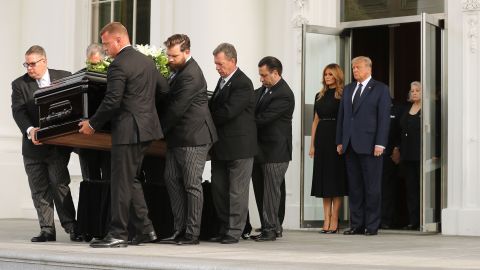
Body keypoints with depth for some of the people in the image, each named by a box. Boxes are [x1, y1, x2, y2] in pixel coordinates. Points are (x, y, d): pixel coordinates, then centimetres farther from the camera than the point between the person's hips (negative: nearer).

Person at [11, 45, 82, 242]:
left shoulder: (65, 78, 4)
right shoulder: (19, 85, 3)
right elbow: (18, 111, -9)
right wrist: (30, 130, -26)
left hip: (58, 143, -2)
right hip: (33, 145, 2)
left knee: (60, 185, -8)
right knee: (39, 190, 5)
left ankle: (71, 226, -1)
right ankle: (47, 230, 12)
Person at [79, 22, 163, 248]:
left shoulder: (119, 65, -14)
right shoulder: (147, 61, 14)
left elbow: (112, 102, -19)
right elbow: (159, 92, 20)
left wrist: (92, 124, -6)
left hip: (128, 131, -9)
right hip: (146, 127, 9)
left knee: (121, 182, -3)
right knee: (131, 179, 17)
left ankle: (117, 234, 1)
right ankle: (145, 229, 17)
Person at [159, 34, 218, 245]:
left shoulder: (191, 75, -18)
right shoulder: (178, 70, 13)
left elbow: (177, 109, -19)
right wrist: (163, 131, 12)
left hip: (193, 137, -10)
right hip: (177, 137, 10)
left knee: (192, 184, -5)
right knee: (172, 180, 8)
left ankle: (192, 233, 0)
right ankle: (179, 230, 12)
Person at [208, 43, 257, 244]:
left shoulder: (243, 84, -15)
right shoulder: (223, 80, 15)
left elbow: (228, 112, -21)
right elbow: (215, 107, 18)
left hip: (239, 146, -9)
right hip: (221, 145, 9)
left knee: (237, 191, -2)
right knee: (218, 188, 10)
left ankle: (234, 231, 3)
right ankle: (224, 228, 18)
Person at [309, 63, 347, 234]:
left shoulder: (343, 95, -2)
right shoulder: (319, 96, 15)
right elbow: (316, 120, 14)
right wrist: (312, 144, 8)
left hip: (336, 138, -6)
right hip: (321, 138, 6)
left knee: (336, 178, -3)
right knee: (323, 177, 4)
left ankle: (334, 220, 0)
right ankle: (326, 220, 6)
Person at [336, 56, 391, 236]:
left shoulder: (380, 89, 0)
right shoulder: (348, 89, 17)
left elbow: (384, 118, -6)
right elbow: (341, 116, 17)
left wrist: (380, 144, -13)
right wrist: (340, 141, 10)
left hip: (369, 146, -5)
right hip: (350, 145, 5)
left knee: (372, 187, -2)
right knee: (354, 187, 6)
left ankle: (372, 226, 3)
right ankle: (356, 225, 11)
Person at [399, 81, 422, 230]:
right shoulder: (407, 109, 16)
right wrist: (400, 150, 12)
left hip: (421, 154, -7)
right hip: (408, 154, 7)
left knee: (422, 186, -5)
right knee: (411, 187, 6)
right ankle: (413, 221, 9)